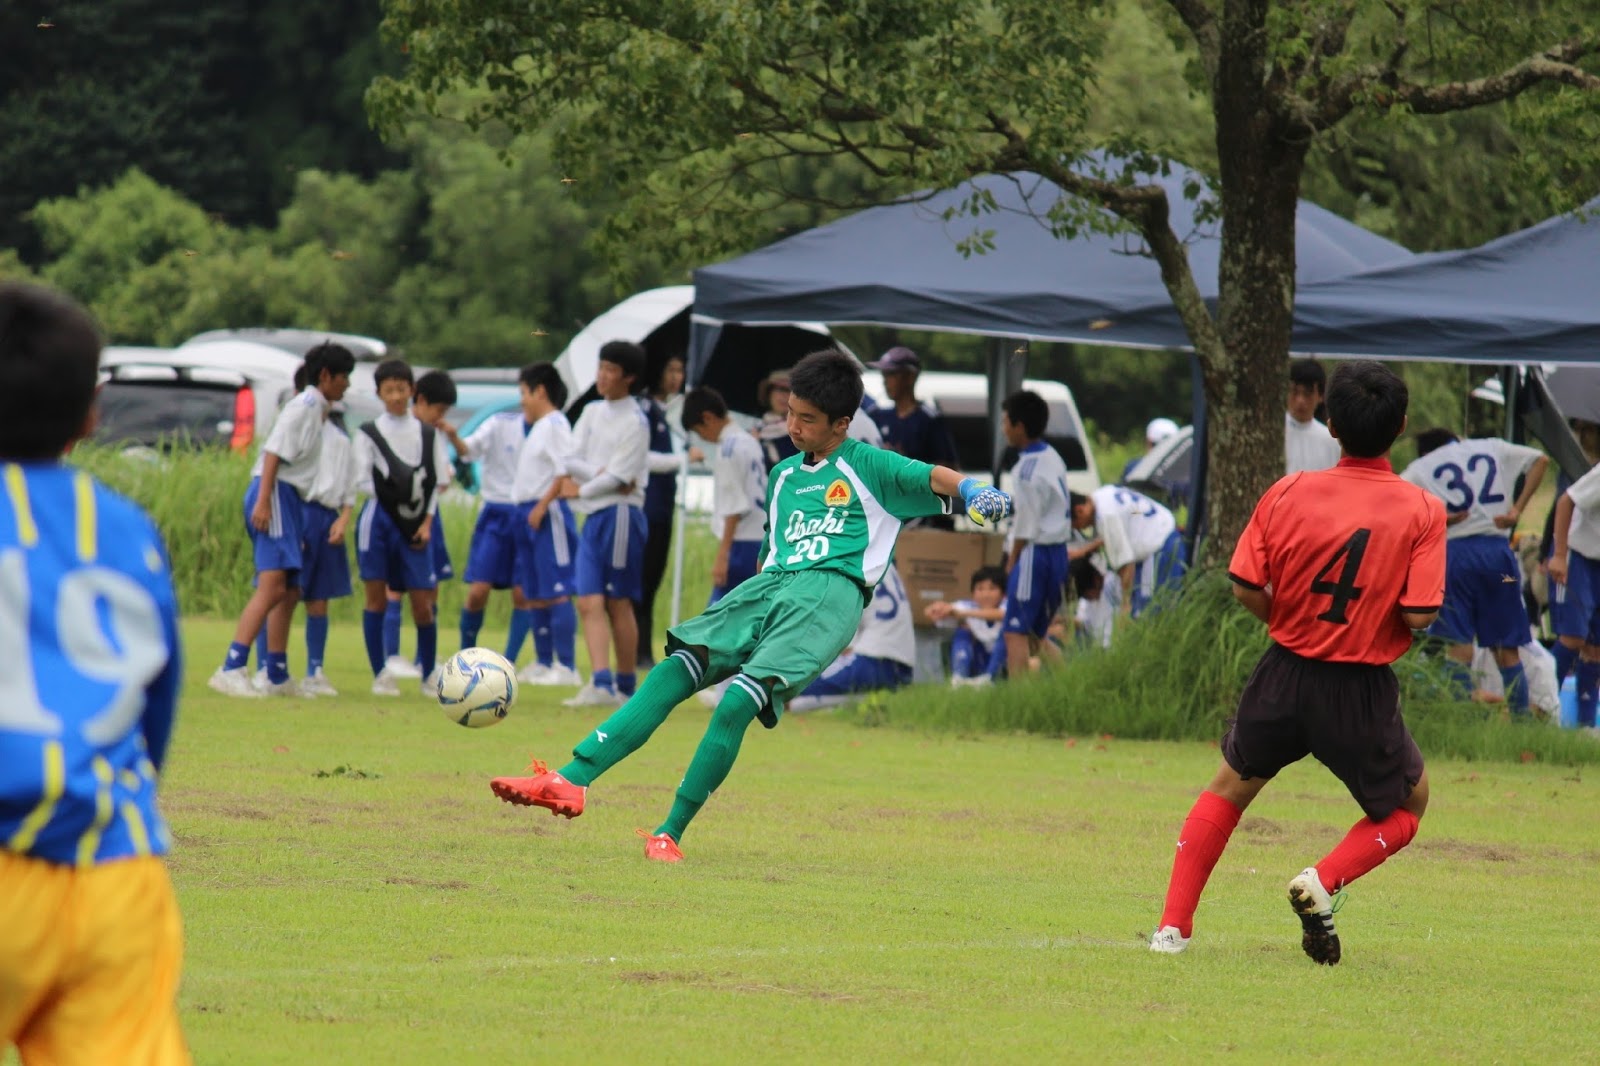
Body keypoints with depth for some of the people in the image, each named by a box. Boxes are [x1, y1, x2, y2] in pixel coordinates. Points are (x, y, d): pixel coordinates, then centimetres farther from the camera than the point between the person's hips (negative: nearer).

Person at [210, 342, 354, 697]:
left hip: (289, 499, 11)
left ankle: (278, 677, 19)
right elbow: (274, 452, -17)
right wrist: (263, 501, -24)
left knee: (290, 591, 13)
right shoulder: (304, 406, -8)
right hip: (274, 494, -11)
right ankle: (231, 670, -27)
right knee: (272, 585, -20)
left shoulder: (316, 409, 21)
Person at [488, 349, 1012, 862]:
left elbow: (934, 477, -5)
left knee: (738, 701, -23)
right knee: (674, 672, -13)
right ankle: (572, 780, -23)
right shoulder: (783, 475, 26)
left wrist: (974, 490, -25)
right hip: (768, 586, 6)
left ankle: (671, 834, -18)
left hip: (830, 590, -6)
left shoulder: (868, 466, 6)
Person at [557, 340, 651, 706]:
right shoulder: (592, 413, 14)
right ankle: (601, 683, -7)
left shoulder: (634, 422, -7)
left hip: (620, 515, -7)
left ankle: (626, 686, 0)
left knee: (618, 604, -3)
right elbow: (571, 460, 5)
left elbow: (617, 477, -13)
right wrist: (600, 474, -12)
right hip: (593, 516, 7)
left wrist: (580, 490, -2)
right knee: (589, 603, -3)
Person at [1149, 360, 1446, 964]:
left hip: (1287, 673, 2)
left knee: (1229, 788, 25)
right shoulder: (1422, 512, -12)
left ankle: (1172, 926, 16)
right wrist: (1378, 614, 5)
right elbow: (1419, 614, -18)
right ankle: (1323, 882, -4)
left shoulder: (1289, 494, -6)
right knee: (1407, 805, 22)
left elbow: (1245, 587, -5)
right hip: (1362, 693, -2)